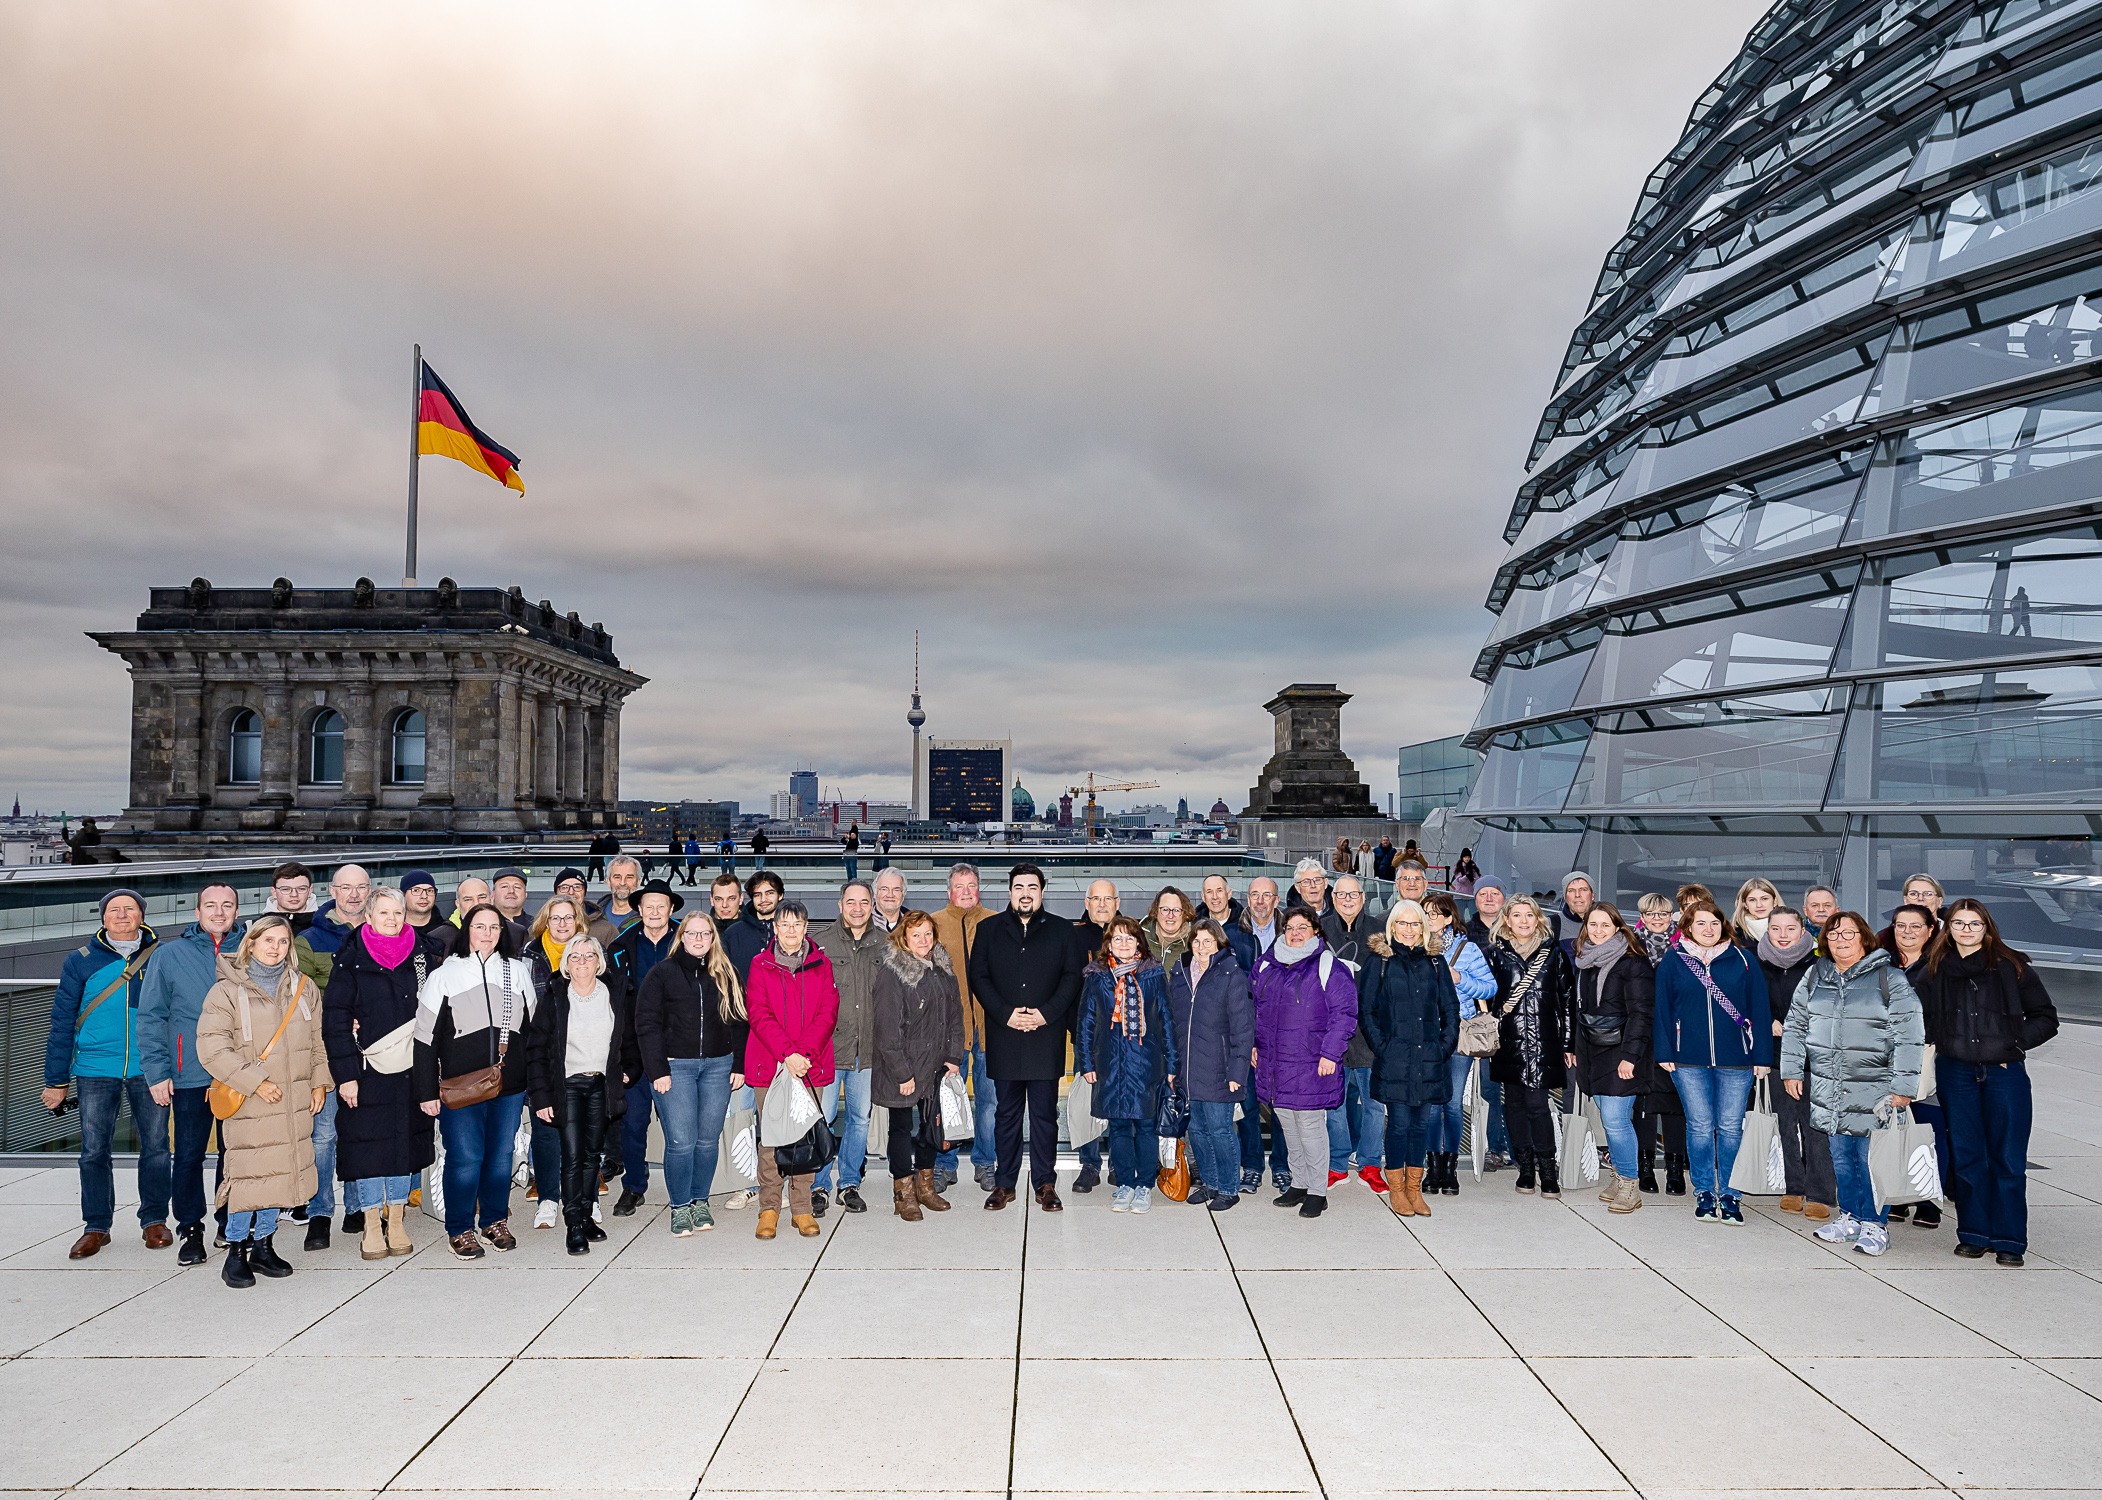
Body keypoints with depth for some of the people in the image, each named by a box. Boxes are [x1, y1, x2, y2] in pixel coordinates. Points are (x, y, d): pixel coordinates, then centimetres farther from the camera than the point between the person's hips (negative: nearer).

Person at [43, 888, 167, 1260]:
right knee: (93, 1151, 5)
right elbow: (62, 1022, 6)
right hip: (96, 1069, 0)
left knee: (156, 1147, 4)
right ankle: (96, 1226, 19)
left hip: (149, 1068, 0)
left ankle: (154, 1221, 18)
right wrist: (56, 1080, 4)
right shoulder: (80, 961, 4)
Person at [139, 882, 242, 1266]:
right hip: (190, 1075, -1)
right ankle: (190, 1230, 19)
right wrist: (156, 1071, -5)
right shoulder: (169, 954, 3)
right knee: (188, 1155, 5)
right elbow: (151, 1017, 2)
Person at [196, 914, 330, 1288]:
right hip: (249, 1104, -4)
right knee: (248, 1174, -4)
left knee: (281, 1172, 9)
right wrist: (255, 1082, -15)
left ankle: (262, 1245, 23)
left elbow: (319, 1039, 17)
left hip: (295, 1103, 4)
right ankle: (236, 1251, 11)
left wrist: (320, 1082, 8)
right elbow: (211, 1048, -11)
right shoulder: (227, 991, -4)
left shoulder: (303, 987, 10)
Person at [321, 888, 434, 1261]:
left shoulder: (421, 956, 5)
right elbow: (334, 1017, -7)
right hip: (366, 1066, -3)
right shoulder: (351, 959, -4)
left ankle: (396, 1222, 18)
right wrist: (345, 1073, -13)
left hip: (409, 1066, 3)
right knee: (368, 1141, 1)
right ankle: (371, 1226, 12)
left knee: (405, 1139, 7)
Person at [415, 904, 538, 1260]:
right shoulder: (445, 975, -1)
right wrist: (427, 1091, -3)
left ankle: (495, 1221, 27)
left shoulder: (518, 971, 7)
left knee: (501, 1156, 10)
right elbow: (425, 1037, 0)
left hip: (510, 1084, 3)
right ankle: (459, 1230, 15)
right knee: (465, 1158, -2)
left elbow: (532, 1026, 14)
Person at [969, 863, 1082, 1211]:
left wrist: (1045, 1013, -10)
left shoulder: (1061, 930, 8)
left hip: (1046, 1036, 0)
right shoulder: (989, 929, 9)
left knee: (1045, 1113, 4)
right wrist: (1005, 1014, -9)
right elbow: (979, 977, 3)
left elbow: (1071, 977, 3)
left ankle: (1045, 1183, 14)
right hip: (1003, 1037, 1)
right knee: (1006, 1113, 7)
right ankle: (1004, 1182, 16)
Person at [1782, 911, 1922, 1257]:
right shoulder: (1815, 976, 10)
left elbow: (1909, 1036, -7)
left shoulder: (1889, 978, -4)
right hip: (1826, 1086, 5)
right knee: (1840, 1156, 12)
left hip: (1872, 1089, -4)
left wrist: (1902, 1086, -10)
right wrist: (1791, 1070, 10)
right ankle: (1849, 1218, 24)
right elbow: (1795, 1025, 16)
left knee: (1870, 1158, -2)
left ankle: (1874, 1225, 11)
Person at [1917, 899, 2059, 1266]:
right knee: (1966, 1156, 7)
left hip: (2006, 1072, -2)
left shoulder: (2012, 967, -2)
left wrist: (2014, 1043, -6)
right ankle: (1974, 1234, 17)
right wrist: (1946, 1042, 0)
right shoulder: (1935, 971, 4)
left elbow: (2046, 1018, 3)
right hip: (1955, 1073, 2)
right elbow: (1921, 1019, 14)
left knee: (2008, 1158, 1)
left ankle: (2008, 1241, 11)